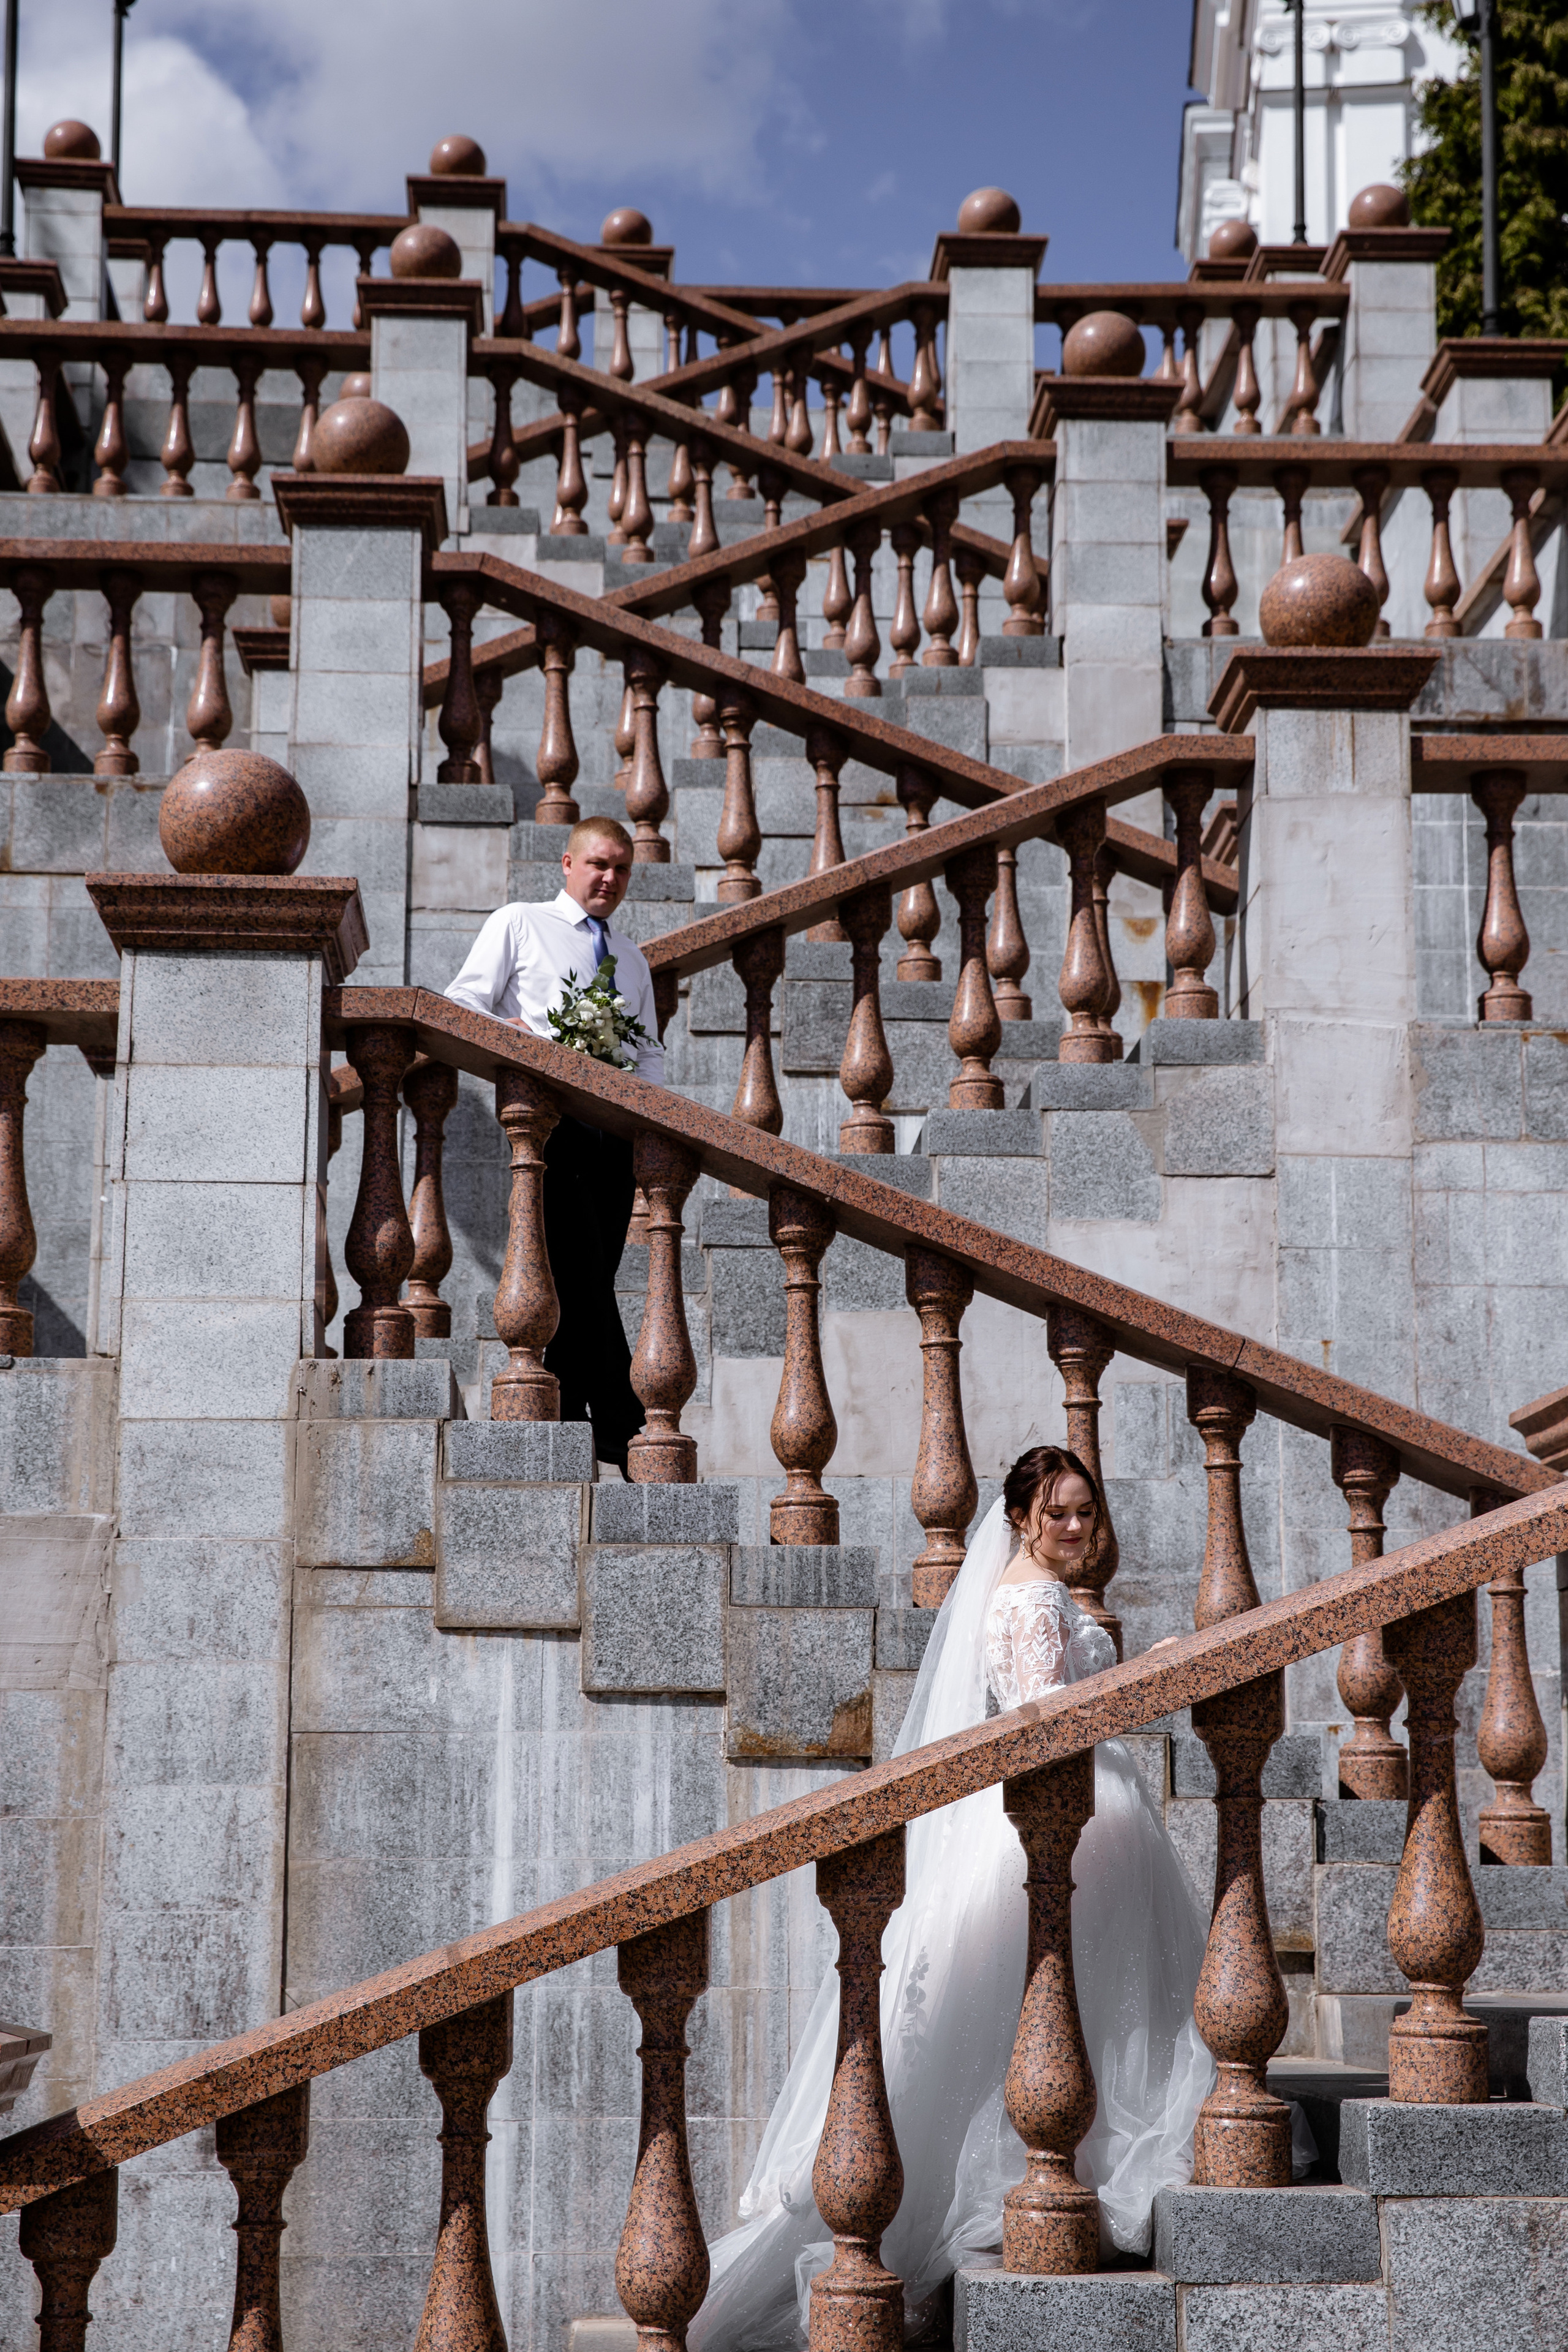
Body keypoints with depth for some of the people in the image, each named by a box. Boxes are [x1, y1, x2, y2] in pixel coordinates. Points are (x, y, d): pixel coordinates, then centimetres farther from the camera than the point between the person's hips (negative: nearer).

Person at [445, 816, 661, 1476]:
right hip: (549, 1117, -5)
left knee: (591, 1283, 1)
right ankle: (621, 1428, -19)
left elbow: (651, 1050, 26)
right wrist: (516, 1033, -15)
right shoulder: (518, 926, 11)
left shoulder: (633, 959, 26)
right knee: (583, 1275, -16)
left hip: (616, 1129, 5)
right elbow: (460, 1006, 4)